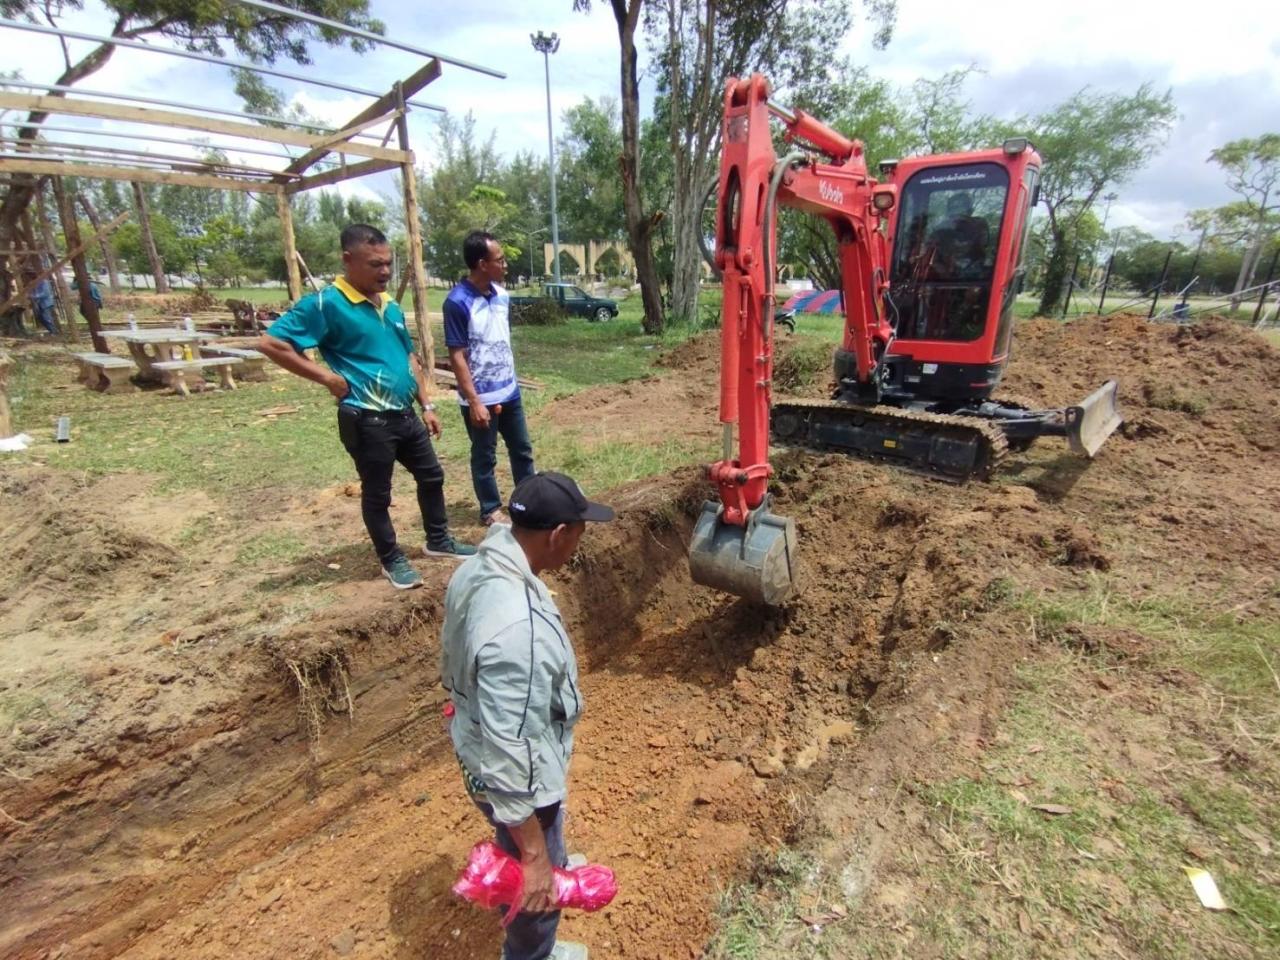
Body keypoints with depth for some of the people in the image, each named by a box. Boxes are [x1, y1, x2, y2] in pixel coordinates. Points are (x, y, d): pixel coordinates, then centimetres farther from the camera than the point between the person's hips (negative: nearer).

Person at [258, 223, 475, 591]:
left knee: (431, 476, 18)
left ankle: (438, 540, 37)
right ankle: (392, 560, 27)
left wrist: (427, 405, 13)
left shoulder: (391, 306, 9)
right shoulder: (326, 303, -13)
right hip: (366, 420, -7)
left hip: (405, 415, 7)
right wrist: (327, 376, -14)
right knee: (377, 494, 8)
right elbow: (271, 342, -15)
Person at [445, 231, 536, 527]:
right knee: (485, 457, 9)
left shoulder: (502, 295, 4)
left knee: (522, 448, 16)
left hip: (509, 391, 7)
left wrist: (510, 380, 15)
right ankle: (491, 510, 25)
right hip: (481, 397, -7)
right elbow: (456, 356, -17)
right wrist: (474, 401, -19)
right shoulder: (458, 301, -18)